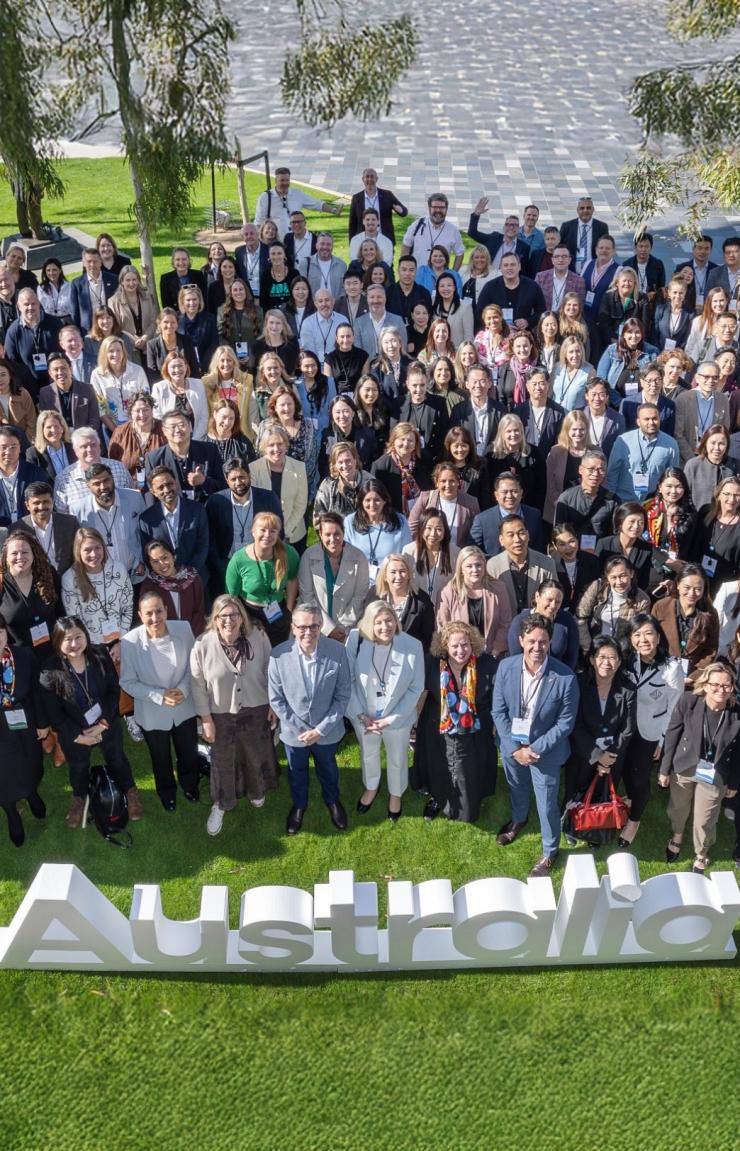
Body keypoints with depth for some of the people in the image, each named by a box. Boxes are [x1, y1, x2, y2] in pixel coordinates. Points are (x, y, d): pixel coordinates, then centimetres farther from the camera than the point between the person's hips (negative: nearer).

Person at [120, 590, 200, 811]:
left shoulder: (183, 629, -21)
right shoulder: (130, 642, -27)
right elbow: (127, 682, -15)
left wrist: (184, 688, -22)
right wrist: (159, 696, -24)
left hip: (184, 708, 2)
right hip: (152, 714, -1)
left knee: (189, 753, 25)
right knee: (161, 759, 25)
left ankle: (190, 786, 58)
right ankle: (167, 792, 56)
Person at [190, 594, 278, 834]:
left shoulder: (258, 637, -18)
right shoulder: (202, 645, -22)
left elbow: (269, 673, -4)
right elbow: (198, 685, -11)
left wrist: (273, 704, 1)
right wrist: (206, 719, -8)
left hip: (256, 711, 2)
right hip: (221, 715, -1)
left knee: (256, 755, 25)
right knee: (222, 762, 18)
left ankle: (256, 790, 55)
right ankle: (220, 805, 43)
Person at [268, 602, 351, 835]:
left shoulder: (337, 652, -24)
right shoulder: (279, 655, -25)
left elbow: (343, 695, -14)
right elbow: (276, 698, -13)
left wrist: (321, 729, -16)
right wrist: (300, 729, -14)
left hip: (327, 730, 0)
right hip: (294, 731, 0)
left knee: (328, 769, 29)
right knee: (296, 772, 27)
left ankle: (332, 800, 58)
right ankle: (298, 804, 56)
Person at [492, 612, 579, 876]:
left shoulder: (565, 677, -26)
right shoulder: (506, 667, -17)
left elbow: (565, 723, -17)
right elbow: (498, 711, -8)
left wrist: (536, 749, -20)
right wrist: (514, 748, -14)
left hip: (545, 750, -3)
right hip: (512, 745, 3)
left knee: (546, 805, 8)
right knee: (517, 789, 29)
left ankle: (550, 852, 36)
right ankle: (519, 819, 62)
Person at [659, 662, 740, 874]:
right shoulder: (688, 701, -19)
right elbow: (672, 735, -9)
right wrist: (665, 769, -4)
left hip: (714, 775, -1)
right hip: (683, 767, 1)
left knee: (704, 820, 12)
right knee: (677, 809, 24)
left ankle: (701, 856, 42)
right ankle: (676, 836, 57)